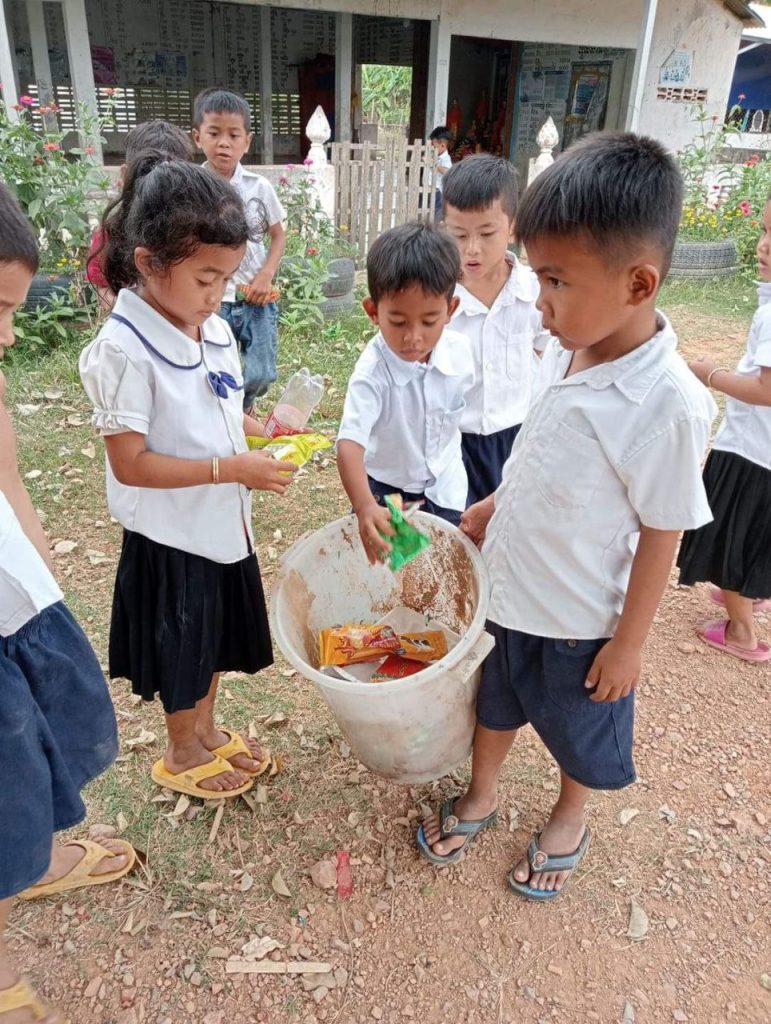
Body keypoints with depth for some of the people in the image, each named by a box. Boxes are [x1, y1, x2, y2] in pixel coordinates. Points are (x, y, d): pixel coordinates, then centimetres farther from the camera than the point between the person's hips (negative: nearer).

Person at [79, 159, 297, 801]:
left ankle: (206, 730, 48)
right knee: (181, 647, 14)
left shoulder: (215, 329, -1)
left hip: (223, 521, 7)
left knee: (217, 636, 23)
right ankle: (182, 755, 39)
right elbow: (130, 464, -24)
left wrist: (264, 433, -7)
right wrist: (232, 469, -27)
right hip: (171, 534, -7)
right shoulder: (124, 350, -24)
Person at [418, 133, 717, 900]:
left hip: (579, 619, -5)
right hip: (505, 585, 6)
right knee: (493, 700, 26)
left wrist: (628, 643, -11)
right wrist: (487, 511, 13)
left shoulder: (669, 404, -29)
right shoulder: (566, 351, -9)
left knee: (578, 728, 22)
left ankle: (568, 820, 52)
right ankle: (479, 797, 53)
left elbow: (660, 536, -19)